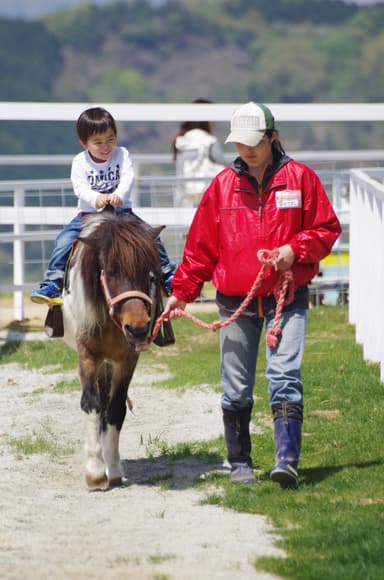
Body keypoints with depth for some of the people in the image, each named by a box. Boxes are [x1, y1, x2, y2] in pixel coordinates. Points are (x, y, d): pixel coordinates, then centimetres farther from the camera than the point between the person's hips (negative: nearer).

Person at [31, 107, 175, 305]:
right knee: (64, 240, -20)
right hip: (88, 213, 0)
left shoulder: (121, 155, -1)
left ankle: (167, 274, -1)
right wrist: (96, 198, -38)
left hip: (121, 211, 0)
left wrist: (119, 195, -37)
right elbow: (80, 188, -16)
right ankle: (52, 283, -16)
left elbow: (128, 178, -15)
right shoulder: (80, 162, -4)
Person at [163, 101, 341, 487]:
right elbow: (200, 245, 12)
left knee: (285, 377, -15)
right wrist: (181, 292, 9)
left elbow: (327, 228, 4)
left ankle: (286, 461, -19)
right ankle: (239, 463, 17)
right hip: (235, 302, 3)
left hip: (286, 298, -3)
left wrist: (296, 249, -13)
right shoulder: (224, 184, 7)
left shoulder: (299, 178, 1)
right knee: (236, 388, 5)